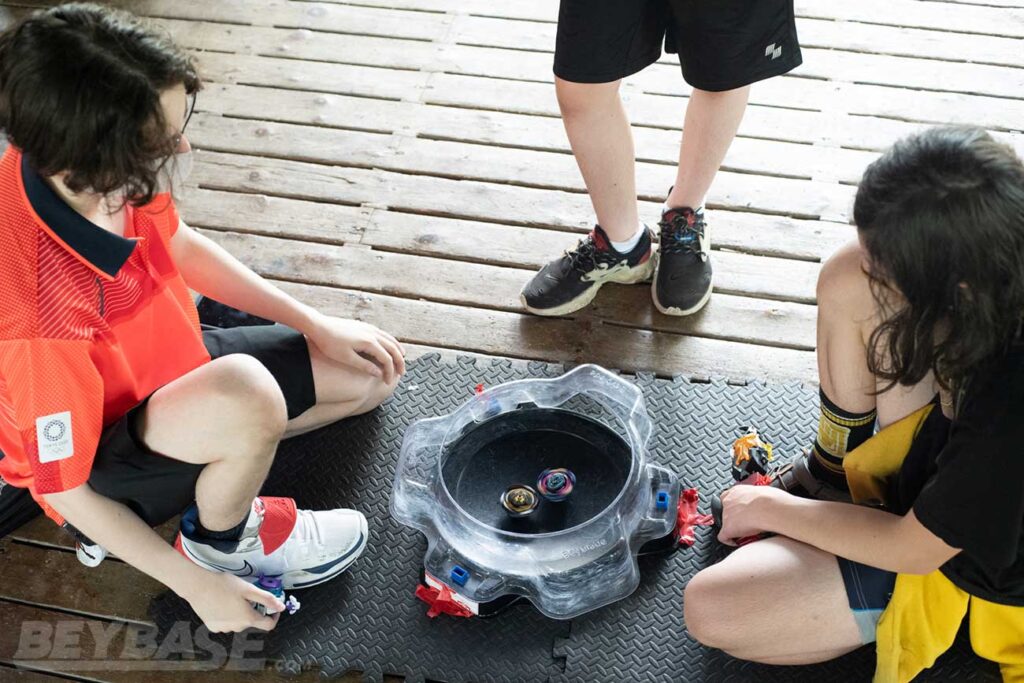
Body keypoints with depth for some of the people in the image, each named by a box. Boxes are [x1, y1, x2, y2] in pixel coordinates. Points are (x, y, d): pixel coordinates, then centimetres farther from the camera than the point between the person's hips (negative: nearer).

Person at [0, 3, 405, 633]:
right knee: (245, 394, -39)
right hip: (101, 464, -7)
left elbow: (181, 247, 2)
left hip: (168, 365, 7)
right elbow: (63, 488, -26)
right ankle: (222, 540, -5)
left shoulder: (102, 176, -21)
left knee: (372, 374, 7)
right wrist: (197, 587, -18)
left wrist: (317, 324, 3)